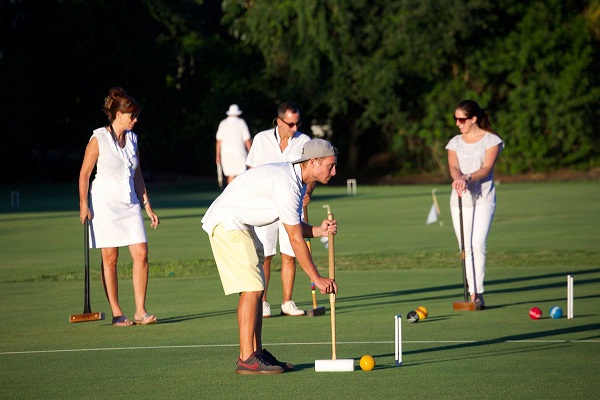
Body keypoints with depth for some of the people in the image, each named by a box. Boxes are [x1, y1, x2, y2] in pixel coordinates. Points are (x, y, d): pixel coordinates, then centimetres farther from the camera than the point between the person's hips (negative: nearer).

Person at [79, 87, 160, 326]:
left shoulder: (132, 139, 11)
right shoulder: (99, 139, -7)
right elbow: (84, 174, -4)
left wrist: (147, 205, 16)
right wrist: (83, 205, -10)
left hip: (130, 203, 5)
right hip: (105, 204, -5)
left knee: (141, 254, -6)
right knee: (110, 258, -1)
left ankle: (140, 311, -1)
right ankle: (116, 313, 4)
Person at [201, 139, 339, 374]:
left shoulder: (298, 181, 9)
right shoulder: (287, 183, -24)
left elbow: (296, 228, 11)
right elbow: (296, 240, -21)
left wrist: (319, 230, -10)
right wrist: (317, 279, -16)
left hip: (240, 224, 11)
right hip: (226, 222, -11)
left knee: (256, 288, 8)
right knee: (251, 288, -15)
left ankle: (256, 353, 12)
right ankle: (246, 360, -15)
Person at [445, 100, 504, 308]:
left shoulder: (491, 140, 2)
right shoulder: (455, 142, 13)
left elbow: (487, 168, -10)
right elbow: (453, 167, -3)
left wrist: (468, 177, -27)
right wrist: (457, 179, -26)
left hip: (483, 197, -4)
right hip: (460, 198, 4)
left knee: (478, 245, -17)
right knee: (466, 248, -1)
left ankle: (478, 293, -14)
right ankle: (472, 294, 3)